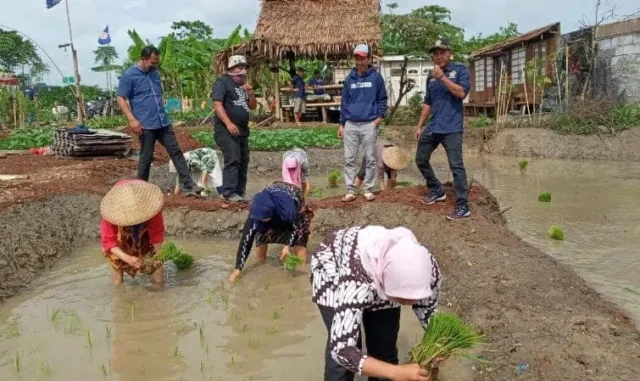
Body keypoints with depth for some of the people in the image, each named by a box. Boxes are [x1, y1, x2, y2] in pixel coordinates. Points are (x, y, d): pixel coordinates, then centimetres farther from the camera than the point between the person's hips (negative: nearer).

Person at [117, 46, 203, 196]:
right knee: (146, 157, 1)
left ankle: (188, 184, 5)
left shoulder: (155, 73, 14)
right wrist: (132, 119, -19)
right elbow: (121, 99, -10)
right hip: (146, 125, -6)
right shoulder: (129, 75, -7)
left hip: (164, 122, 7)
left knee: (176, 152, 3)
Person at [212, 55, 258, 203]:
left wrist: (250, 93, -1)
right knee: (232, 160, -15)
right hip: (226, 130, -8)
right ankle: (229, 193, -11)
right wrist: (229, 124, -25)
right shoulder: (222, 82, -6)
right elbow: (217, 104, -16)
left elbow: (253, 106, 19)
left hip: (242, 130, 8)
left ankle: (240, 191, 16)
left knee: (243, 161, 8)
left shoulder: (243, 84, 19)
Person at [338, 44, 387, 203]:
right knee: (349, 159, 2)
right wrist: (341, 123, 9)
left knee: (370, 159, 3)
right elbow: (344, 101, 13)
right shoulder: (349, 78, 10)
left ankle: (368, 190, 12)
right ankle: (350, 190, 9)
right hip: (351, 125, 3)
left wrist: (380, 116, -8)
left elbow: (382, 99, 7)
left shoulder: (376, 77, 2)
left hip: (369, 124, -3)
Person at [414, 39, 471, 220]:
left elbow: (462, 92, -18)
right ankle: (437, 191, 32)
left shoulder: (460, 70, -2)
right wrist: (420, 125, 17)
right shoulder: (431, 76, 14)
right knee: (421, 160, 14)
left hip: (452, 128, -7)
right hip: (432, 127, 7)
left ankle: (463, 206, -8)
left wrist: (442, 77, -19)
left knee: (456, 166, -10)